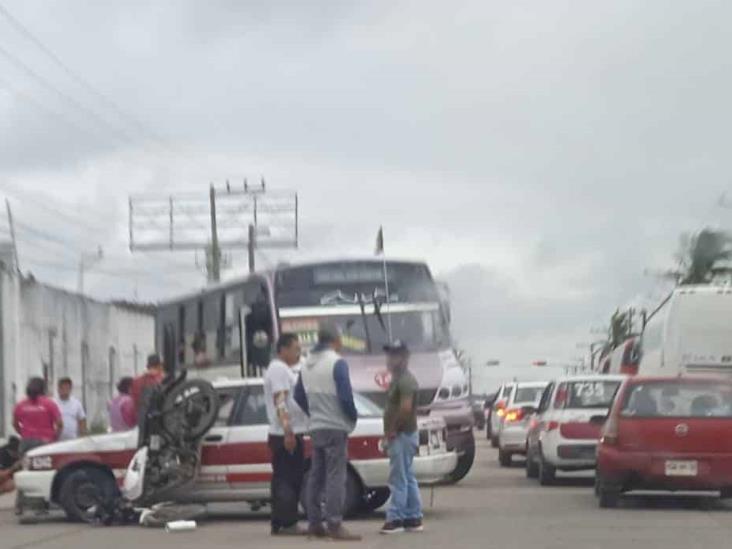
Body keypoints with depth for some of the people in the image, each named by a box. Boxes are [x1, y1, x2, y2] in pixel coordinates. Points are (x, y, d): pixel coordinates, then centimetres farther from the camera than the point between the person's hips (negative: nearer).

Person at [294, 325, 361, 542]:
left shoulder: (307, 364, 12)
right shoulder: (337, 363, -13)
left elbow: (299, 396, 17)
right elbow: (345, 396, -17)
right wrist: (353, 417, -2)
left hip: (316, 427, 8)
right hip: (335, 426, -8)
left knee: (316, 476, 12)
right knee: (335, 477, -9)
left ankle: (314, 524, 13)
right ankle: (334, 525, -13)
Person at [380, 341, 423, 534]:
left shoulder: (405, 381, -15)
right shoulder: (397, 380, 18)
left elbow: (405, 408, -26)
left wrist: (393, 430, -19)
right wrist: (390, 431, 14)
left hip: (402, 435, -11)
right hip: (401, 436, 11)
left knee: (398, 479, -9)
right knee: (408, 478, 11)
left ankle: (395, 519, -9)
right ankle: (414, 518, 13)